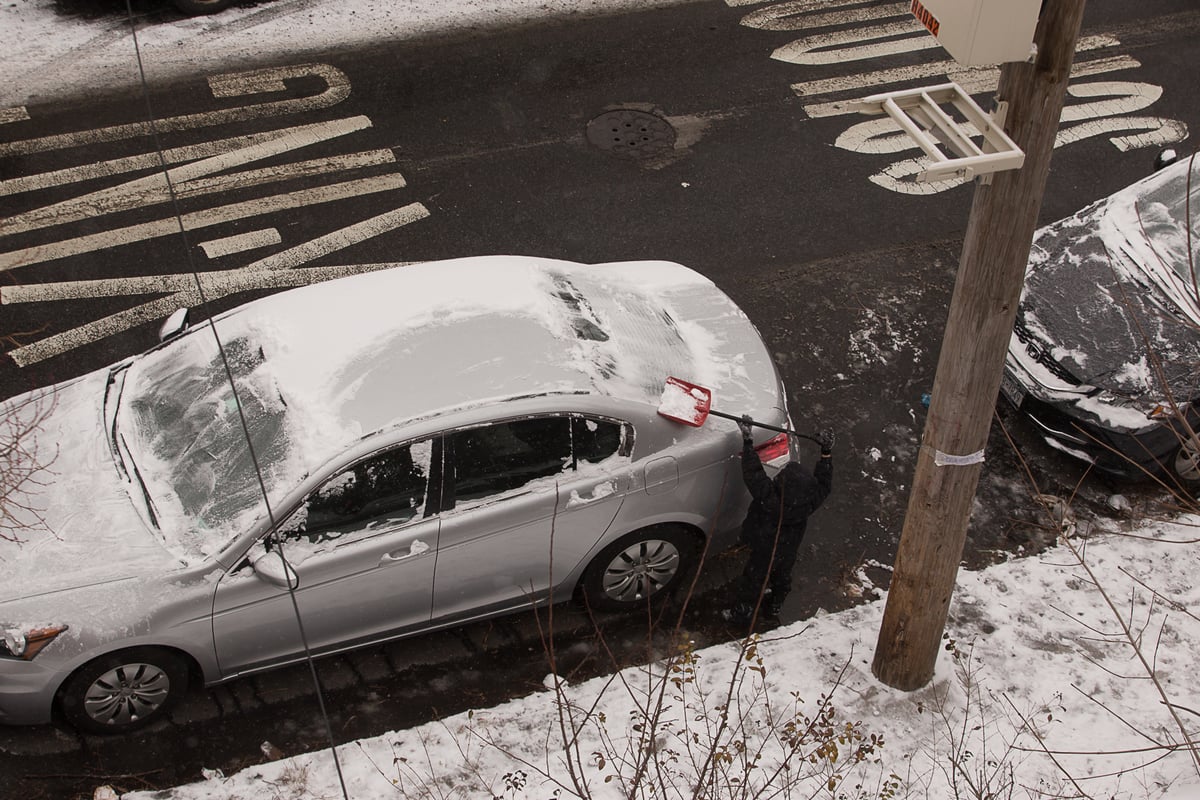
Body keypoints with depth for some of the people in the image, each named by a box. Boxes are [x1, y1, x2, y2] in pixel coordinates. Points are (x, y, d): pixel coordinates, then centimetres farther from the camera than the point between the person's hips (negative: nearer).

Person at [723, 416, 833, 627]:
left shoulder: (769, 499, -44)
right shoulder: (809, 502, -31)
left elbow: (753, 473, -38)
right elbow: (823, 482, -12)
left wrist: (747, 440, -34)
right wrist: (826, 451, -12)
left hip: (763, 555, -4)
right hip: (787, 554, 4)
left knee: (752, 582, 21)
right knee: (781, 579, 32)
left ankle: (741, 614, 44)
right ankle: (774, 607, 58)